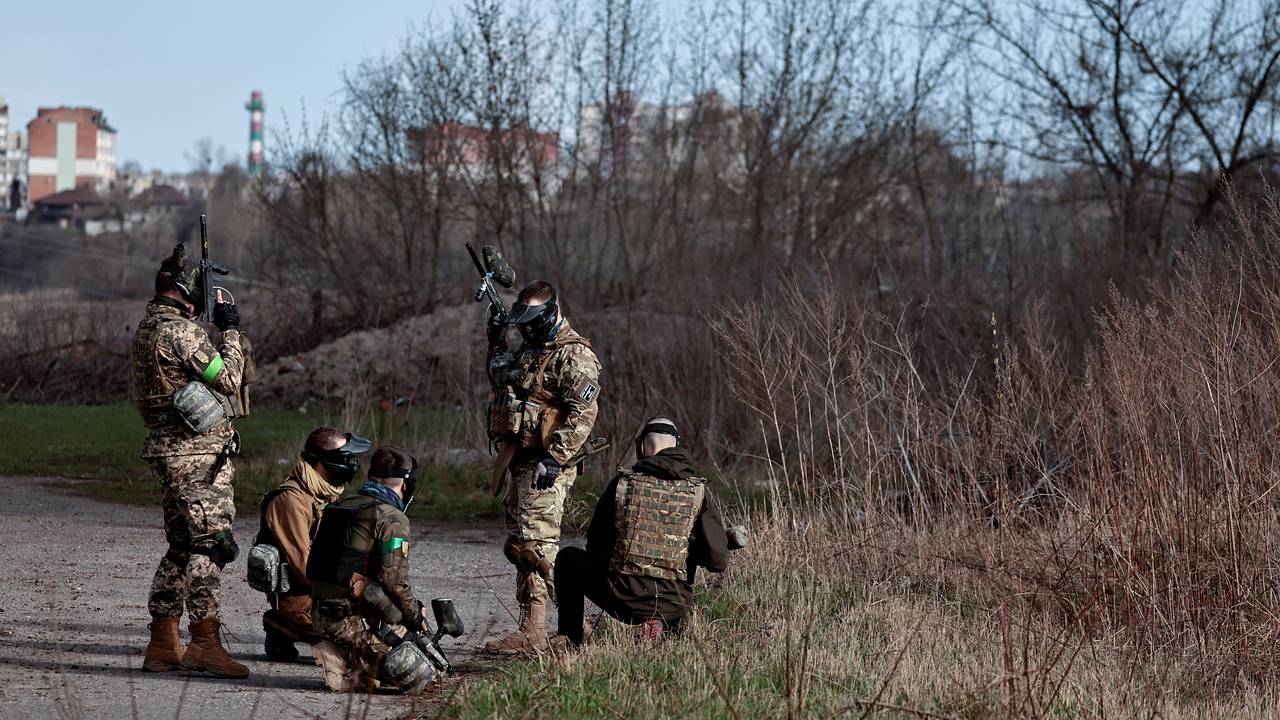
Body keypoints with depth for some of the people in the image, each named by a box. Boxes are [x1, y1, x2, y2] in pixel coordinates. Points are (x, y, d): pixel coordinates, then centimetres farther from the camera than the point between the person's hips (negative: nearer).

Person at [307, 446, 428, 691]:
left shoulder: (337, 508, 15)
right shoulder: (392, 520, -11)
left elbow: (312, 570, 19)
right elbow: (394, 581, -18)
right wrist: (415, 617, 0)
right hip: (356, 622, -8)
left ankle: (341, 660, 10)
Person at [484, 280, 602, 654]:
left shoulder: (574, 357, -13)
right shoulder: (531, 349, 18)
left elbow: (583, 413, -21)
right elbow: (502, 384, 33)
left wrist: (554, 458, -27)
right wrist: (496, 346, 19)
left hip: (545, 468, -10)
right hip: (521, 463, 10)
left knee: (535, 545, -15)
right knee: (520, 546, 11)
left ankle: (532, 632, -17)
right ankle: (531, 629, 16)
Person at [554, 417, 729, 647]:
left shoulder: (623, 482, -3)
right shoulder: (698, 491, -2)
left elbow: (595, 546, 7)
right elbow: (718, 561, -6)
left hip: (621, 599, -1)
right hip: (674, 607, 2)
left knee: (569, 559, 26)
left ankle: (571, 642, 21)